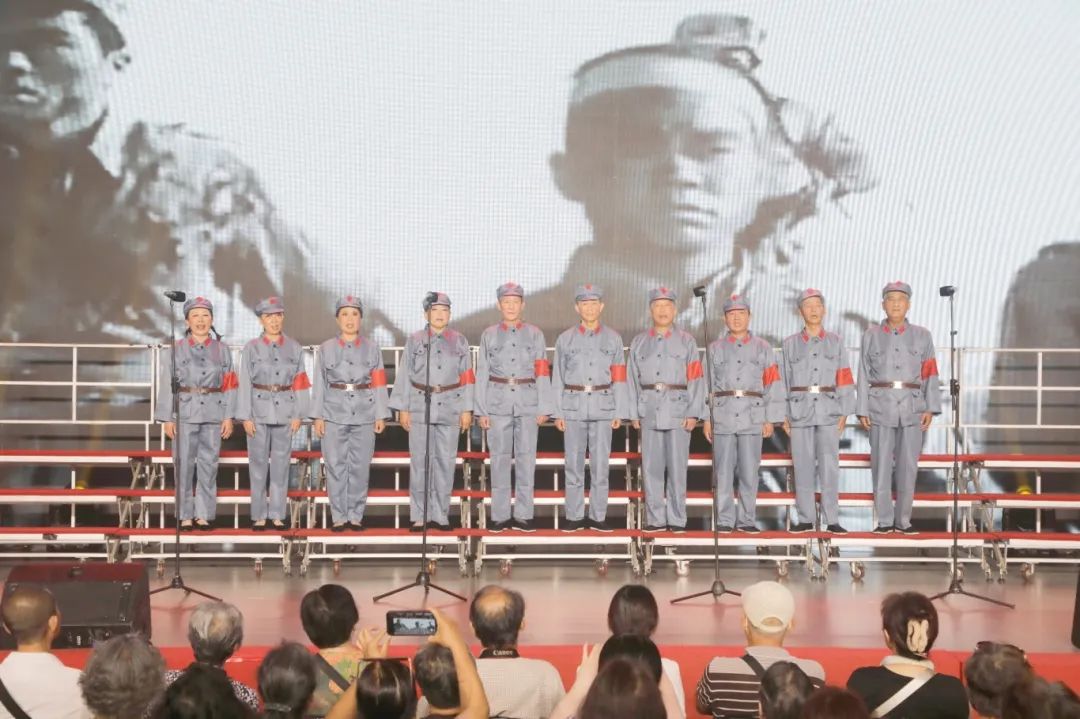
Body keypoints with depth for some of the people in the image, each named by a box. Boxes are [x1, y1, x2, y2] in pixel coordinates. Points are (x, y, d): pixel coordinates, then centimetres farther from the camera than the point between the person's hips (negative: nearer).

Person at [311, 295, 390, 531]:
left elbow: (379, 384, 5)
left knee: (360, 467, 2)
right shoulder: (326, 348, 6)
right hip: (335, 414, 0)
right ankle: (338, 516, 9)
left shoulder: (372, 348, 6)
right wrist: (318, 416, 1)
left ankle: (355, 516, 12)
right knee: (336, 467, 1)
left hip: (364, 414, 0)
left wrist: (381, 415, 0)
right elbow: (320, 384, 5)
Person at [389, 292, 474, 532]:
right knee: (419, 462, 0)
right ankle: (419, 516, 6)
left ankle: (440, 515, 10)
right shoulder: (414, 340, 5)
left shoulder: (459, 341, 7)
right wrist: (403, 408, 0)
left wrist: (467, 410, 2)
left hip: (449, 408, 1)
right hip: (420, 407, -1)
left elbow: (467, 377, 7)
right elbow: (404, 375, 5)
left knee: (446, 462, 2)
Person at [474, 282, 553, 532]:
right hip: (498, 404, 0)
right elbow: (482, 373, 6)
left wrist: (544, 408, -2)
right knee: (499, 460, 1)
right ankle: (500, 516, 8)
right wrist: (481, 410, 1)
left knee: (526, 459, 0)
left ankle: (523, 515, 7)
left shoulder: (534, 334, 7)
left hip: (528, 404, 0)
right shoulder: (489, 335, 8)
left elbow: (543, 372, 4)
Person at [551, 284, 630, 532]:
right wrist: (557, 413, 1)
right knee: (574, 464, 2)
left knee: (600, 464, 2)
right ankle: (574, 517, 9)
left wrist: (619, 413, 0)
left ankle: (598, 516, 9)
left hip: (603, 408, 0)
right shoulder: (565, 339, 5)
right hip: (573, 407, 0)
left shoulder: (613, 339, 5)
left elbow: (619, 379, 4)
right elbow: (558, 378, 5)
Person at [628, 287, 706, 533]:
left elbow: (696, 379, 0)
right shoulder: (639, 342, 13)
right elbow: (633, 379, 11)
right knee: (651, 467, 3)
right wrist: (634, 413, 5)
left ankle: (677, 519, 6)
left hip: (678, 411, -2)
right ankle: (655, 519, 10)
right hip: (649, 412, 2)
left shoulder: (686, 341, 6)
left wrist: (693, 413, -7)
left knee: (677, 468, -1)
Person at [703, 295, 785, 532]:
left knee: (749, 472, 2)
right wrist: (706, 418, 1)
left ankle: (746, 520, 10)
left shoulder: (763, 348, 8)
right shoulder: (715, 348, 10)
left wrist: (770, 419, 0)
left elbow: (773, 385, 5)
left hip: (753, 417, 0)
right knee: (723, 472, 0)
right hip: (723, 417, 0)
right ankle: (725, 520, 7)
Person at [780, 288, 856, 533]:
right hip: (800, 410, 0)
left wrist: (844, 412, 0)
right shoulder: (790, 344, 8)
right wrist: (783, 415, 2)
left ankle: (832, 520, 0)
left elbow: (844, 379, 6)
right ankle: (806, 519, 10)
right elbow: (784, 381, 7)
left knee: (829, 466, -4)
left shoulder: (835, 342, 8)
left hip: (828, 412, 0)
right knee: (803, 467, 2)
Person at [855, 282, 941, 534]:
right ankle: (885, 520, 7)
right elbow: (864, 375, 5)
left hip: (912, 408, 1)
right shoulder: (871, 335, 7)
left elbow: (930, 375, 5)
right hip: (880, 408, 0)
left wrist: (930, 409, -2)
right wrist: (862, 410, 0)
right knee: (881, 466, 0)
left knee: (908, 466, 2)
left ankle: (903, 520, 11)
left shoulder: (922, 335, 7)